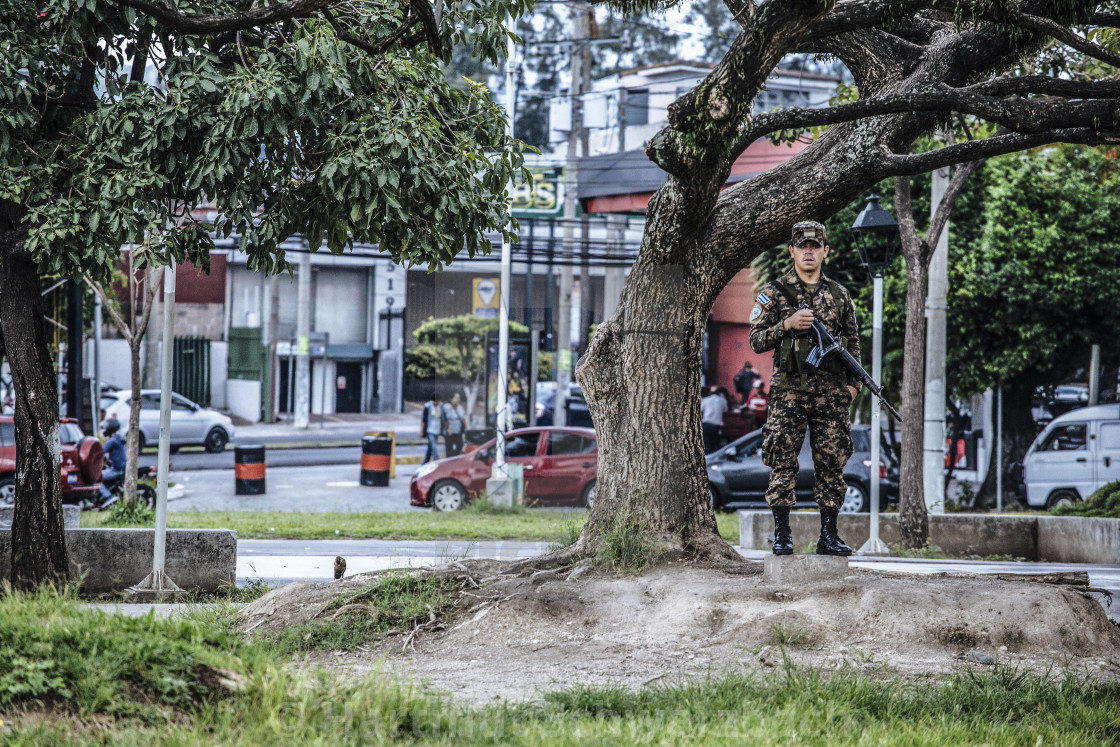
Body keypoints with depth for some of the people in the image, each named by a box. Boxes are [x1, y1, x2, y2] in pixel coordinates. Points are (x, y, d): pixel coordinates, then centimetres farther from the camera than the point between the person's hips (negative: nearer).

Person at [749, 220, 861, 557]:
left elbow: (853, 343, 18)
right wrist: (787, 325, -15)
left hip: (831, 392, 3)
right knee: (783, 463, -5)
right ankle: (782, 535, 0)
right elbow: (756, 340, 0)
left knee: (832, 464, 2)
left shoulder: (839, 295, 13)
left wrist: (853, 383, 7)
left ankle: (829, 535, 8)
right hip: (789, 389, -3)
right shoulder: (775, 292, 4)